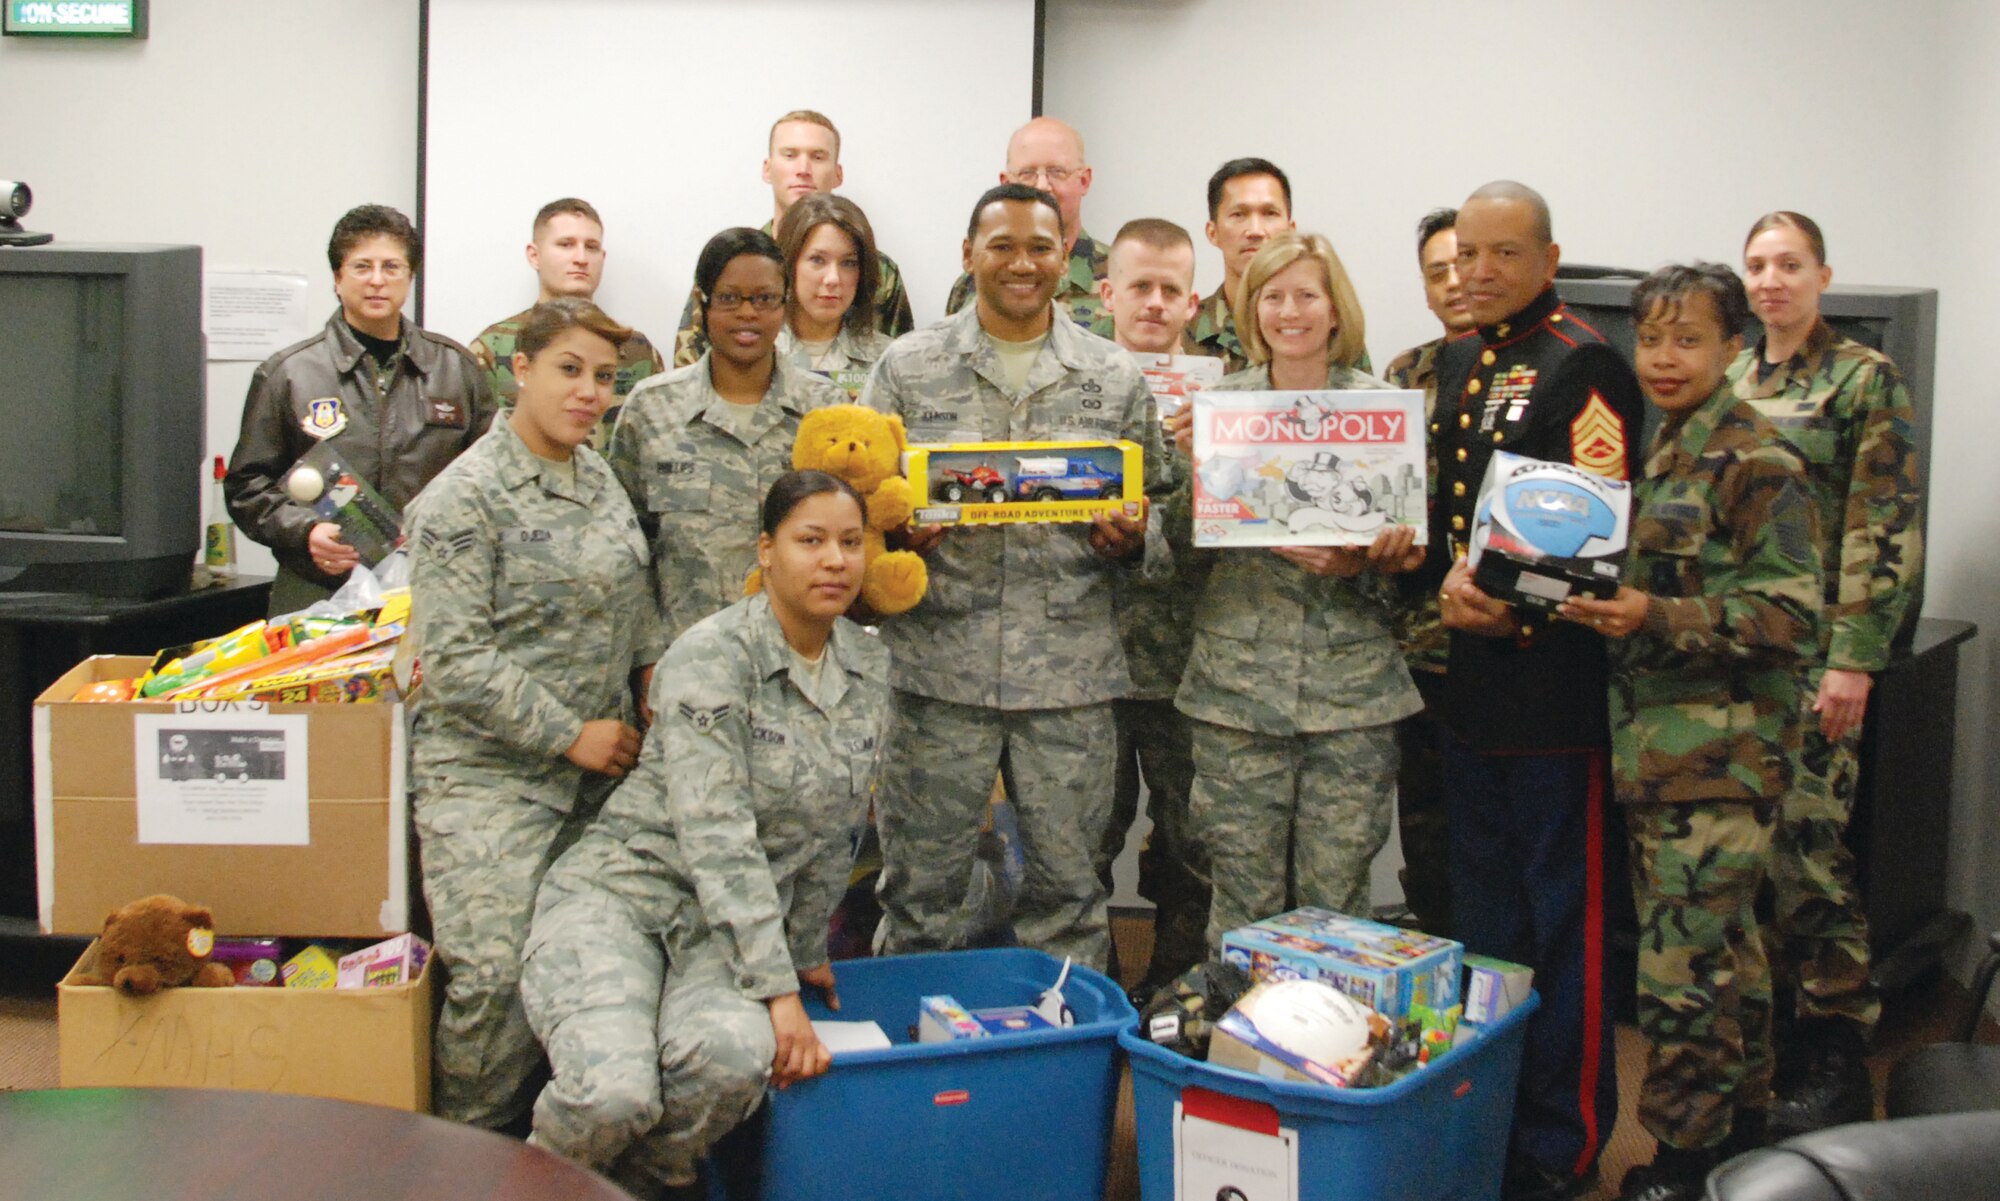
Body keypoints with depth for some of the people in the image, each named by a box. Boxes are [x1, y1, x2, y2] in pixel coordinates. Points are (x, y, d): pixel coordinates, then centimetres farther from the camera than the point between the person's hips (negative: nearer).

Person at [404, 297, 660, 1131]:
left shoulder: (600, 480, 12)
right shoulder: (465, 498, -11)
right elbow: (455, 662, -16)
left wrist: (655, 668, 6)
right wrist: (569, 734, -14)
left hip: (595, 776, 7)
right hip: (489, 773, -6)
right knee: (496, 974, -14)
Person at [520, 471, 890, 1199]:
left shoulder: (870, 668, 6)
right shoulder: (713, 656, -14)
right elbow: (716, 838, -21)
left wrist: (808, 952, 20)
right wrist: (778, 990, -24)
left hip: (738, 921, 5)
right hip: (619, 892, -4)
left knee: (736, 1056, -32)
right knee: (614, 1091, -33)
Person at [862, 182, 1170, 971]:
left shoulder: (1116, 378, 9)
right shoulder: (908, 368, 5)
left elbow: (1154, 513, 13)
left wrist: (1131, 540, -9)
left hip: (1072, 672, 1)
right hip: (940, 662, -1)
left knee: (1066, 887, 10)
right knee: (923, 889, 7)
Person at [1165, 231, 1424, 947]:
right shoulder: (1218, 402, 6)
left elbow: (1406, 548, 7)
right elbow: (1184, 542, 4)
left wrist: (1360, 562, -14)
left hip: (1351, 687, 0)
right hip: (1239, 680, 0)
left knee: (1337, 901, 5)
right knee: (1244, 904, 5)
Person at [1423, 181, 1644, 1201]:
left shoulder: (1584, 365, -8)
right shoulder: (1454, 363, 16)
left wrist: (1517, 606, -21)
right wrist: (1446, 581, 1)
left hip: (1551, 670, -8)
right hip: (1464, 671, 8)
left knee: (1564, 914, 0)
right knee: (1481, 906, 17)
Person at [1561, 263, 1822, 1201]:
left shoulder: (1756, 464, -10)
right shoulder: (1654, 454, 14)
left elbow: (1790, 615, -16)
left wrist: (1657, 617, -23)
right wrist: (1593, 603, 6)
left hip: (1718, 754, -8)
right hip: (1653, 743, 8)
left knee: (1685, 962, -7)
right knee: (1725, 942, 18)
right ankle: (1739, 1125, 31)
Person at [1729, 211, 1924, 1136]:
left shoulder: (1865, 379, -3)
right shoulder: (1726, 380, 14)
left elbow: (1886, 530, -9)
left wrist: (1854, 657, -15)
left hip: (1811, 643, -6)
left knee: (1804, 839, -7)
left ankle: (1834, 1062, 4)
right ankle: (1765, 1029, 21)